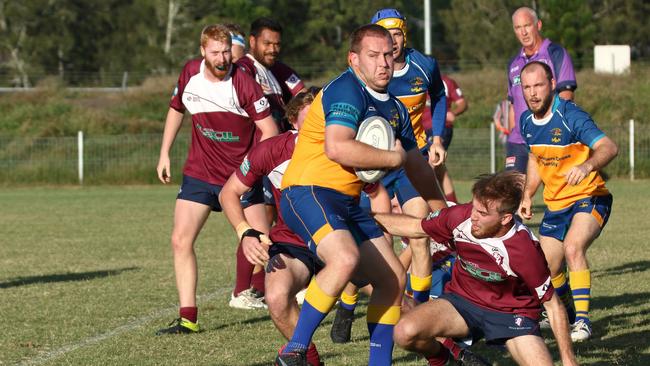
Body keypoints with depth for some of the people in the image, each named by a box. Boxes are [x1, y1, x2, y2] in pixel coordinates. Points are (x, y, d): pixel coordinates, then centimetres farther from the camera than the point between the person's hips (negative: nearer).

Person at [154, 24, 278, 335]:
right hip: (199, 174, 4)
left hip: (240, 174, -4)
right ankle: (188, 319, -3)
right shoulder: (190, 74, -2)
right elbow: (176, 110, 16)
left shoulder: (243, 83, -16)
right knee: (180, 241, -7)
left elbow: (269, 130, -14)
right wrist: (164, 154, 14)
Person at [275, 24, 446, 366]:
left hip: (347, 203, 10)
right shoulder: (346, 91, -13)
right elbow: (337, 148, -29)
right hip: (308, 191, -10)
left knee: (393, 279, 8)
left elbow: (417, 166, 31)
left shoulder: (395, 108, 15)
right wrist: (394, 157, -15)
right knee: (345, 258, -33)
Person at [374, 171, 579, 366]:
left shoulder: (525, 250, -27)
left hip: (512, 314, -3)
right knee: (406, 332, -25)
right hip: (462, 300, 3)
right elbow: (415, 227, 4)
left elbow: (553, 305, -15)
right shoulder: (460, 216, -18)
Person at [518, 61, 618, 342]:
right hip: (555, 205, 7)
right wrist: (527, 196, 11)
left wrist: (587, 166, -54)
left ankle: (582, 320, -29)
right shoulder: (526, 121, 1)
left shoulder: (571, 116, -21)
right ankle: (566, 314, 40)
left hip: (588, 198, -7)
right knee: (548, 271, 10)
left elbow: (609, 147, -35)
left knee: (573, 248, -32)